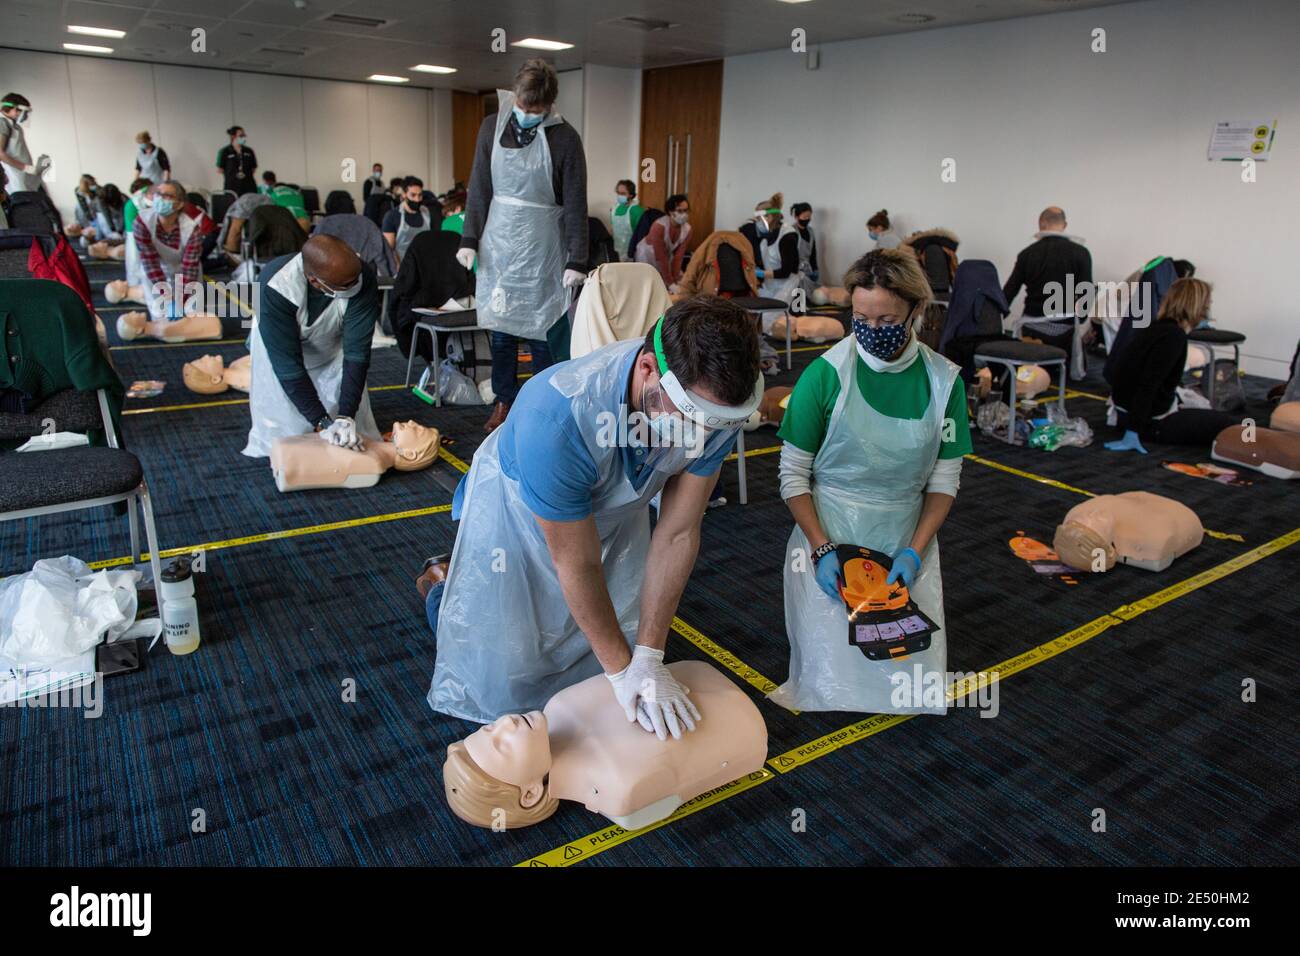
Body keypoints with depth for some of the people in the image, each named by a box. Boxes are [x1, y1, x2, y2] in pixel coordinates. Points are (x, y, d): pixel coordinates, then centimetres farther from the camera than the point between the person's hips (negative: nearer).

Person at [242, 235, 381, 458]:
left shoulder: (363, 278, -35)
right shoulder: (274, 288, -39)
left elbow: (357, 352, -32)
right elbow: (287, 364, -35)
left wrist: (346, 416, -38)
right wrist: (322, 423, -38)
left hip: (333, 346, 1)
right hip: (280, 346, -1)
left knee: (352, 434, -5)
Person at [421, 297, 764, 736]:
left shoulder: (716, 402, -29)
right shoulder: (555, 417, -43)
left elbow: (677, 535, -21)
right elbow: (578, 565, -31)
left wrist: (648, 658, -21)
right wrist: (621, 669, -22)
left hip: (613, 510, 4)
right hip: (518, 510, -4)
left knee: (620, 646, 15)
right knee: (502, 691, 6)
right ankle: (445, 579, 30)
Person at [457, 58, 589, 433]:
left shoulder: (565, 138, -6)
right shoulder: (492, 127, 2)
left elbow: (575, 204, -7)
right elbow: (479, 188, 6)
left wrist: (577, 261, -11)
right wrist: (469, 239, -1)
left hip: (541, 247, -3)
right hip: (497, 243, 3)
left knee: (541, 331, 1)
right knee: (501, 327, 8)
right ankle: (504, 401, 21)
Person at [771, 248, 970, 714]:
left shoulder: (943, 381, -3)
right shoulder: (826, 374, -11)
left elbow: (945, 478, 2)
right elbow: (794, 473, -7)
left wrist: (914, 551, -10)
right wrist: (821, 549, -16)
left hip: (906, 542, 3)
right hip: (828, 539, -2)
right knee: (835, 682, -9)